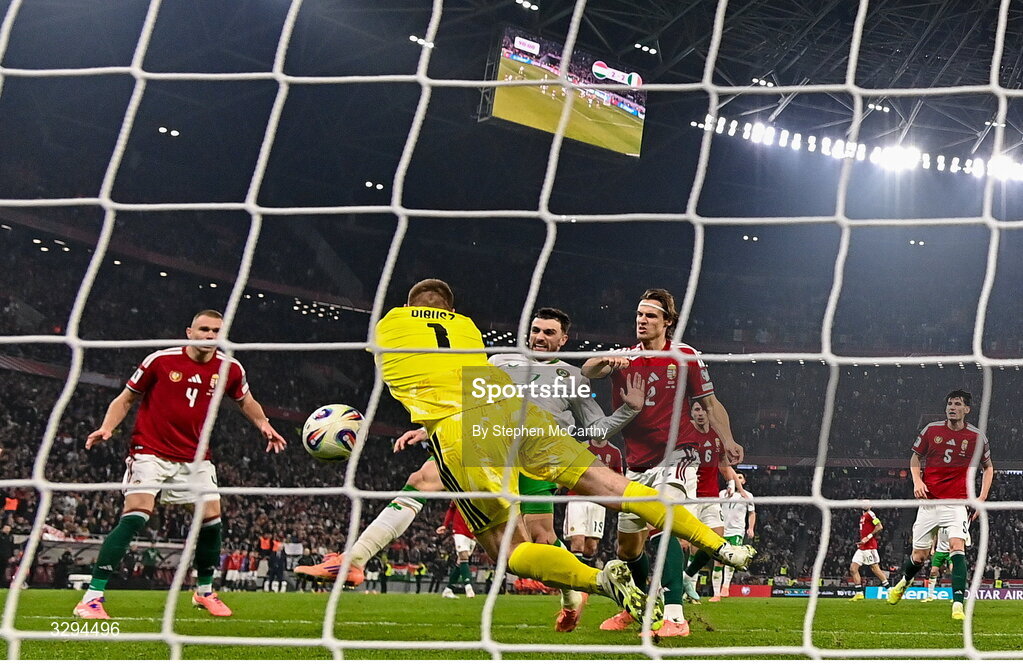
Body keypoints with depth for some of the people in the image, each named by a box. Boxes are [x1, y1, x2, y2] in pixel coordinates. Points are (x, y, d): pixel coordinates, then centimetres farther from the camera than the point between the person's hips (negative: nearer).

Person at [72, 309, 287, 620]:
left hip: (195, 457, 4)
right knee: (135, 517, -19)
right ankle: (93, 597, -18)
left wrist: (263, 425, 3)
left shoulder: (230, 368, 1)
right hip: (151, 451, -4)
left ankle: (204, 591, 26)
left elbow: (245, 401, 21)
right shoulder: (160, 360, -9)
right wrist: (106, 428, -15)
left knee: (212, 520, 0)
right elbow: (126, 398, 1)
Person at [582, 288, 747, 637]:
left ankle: (674, 617, -32)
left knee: (665, 526, -26)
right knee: (627, 546, 11)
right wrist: (605, 361, -33)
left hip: (676, 457, -5)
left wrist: (727, 441, -11)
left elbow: (709, 403, 3)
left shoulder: (685, 357, -1)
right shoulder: (625, 358, 7)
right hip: (637, 464, 5)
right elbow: (587, 371, -10)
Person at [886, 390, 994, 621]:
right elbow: (915, 457, 14)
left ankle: (958, 605, -22)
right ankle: (903, 582, 39)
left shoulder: (976, 437, 0)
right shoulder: (931, 429, 1)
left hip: (956, 503, -1)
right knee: (919, 555, 5)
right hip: (929, 501, 1)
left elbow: (988, 467, 14)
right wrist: (917, 481, -4)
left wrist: (982, 497, 3)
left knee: (957, 547, -22)